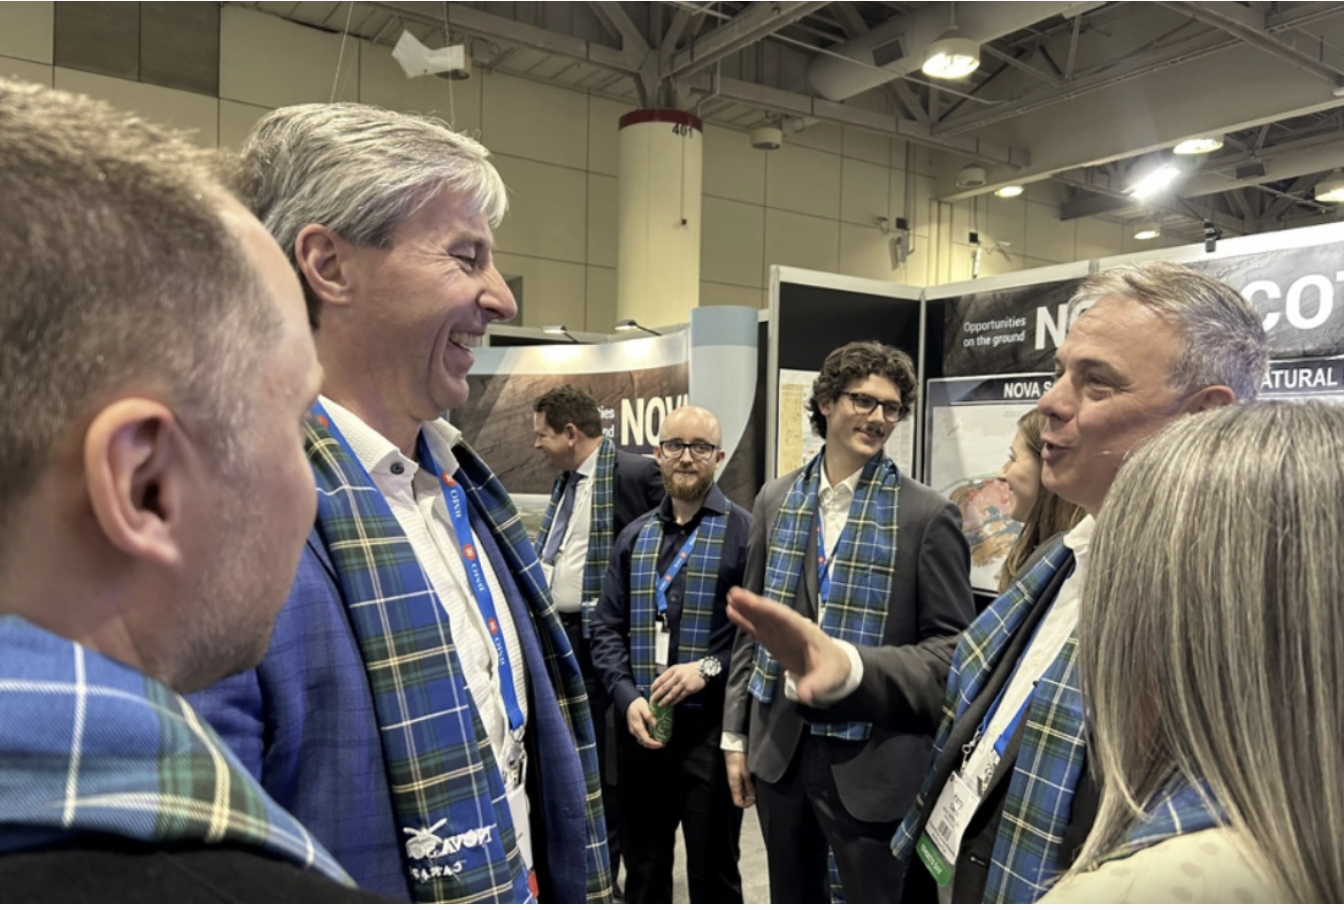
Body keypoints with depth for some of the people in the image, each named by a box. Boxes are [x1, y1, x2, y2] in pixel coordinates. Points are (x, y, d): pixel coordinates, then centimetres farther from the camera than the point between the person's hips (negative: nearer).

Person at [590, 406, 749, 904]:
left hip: (710, 726, -4)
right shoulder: (634, 536, 10)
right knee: (643, 869, 20)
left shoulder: (744, 532, -5)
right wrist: (628, 697, -6)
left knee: (712, 872, 12)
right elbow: (606, 627, 9)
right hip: (639, 726, 5)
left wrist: (710, 668, -19)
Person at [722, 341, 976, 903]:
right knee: (791, 898, 20)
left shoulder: (927, 514, -8)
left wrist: (855, 666, -23)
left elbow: (955, 646, -7)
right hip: (779, 748, 4)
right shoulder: (776, 500, 4)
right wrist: (736, 732, 8)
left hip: (874, 760, -4)